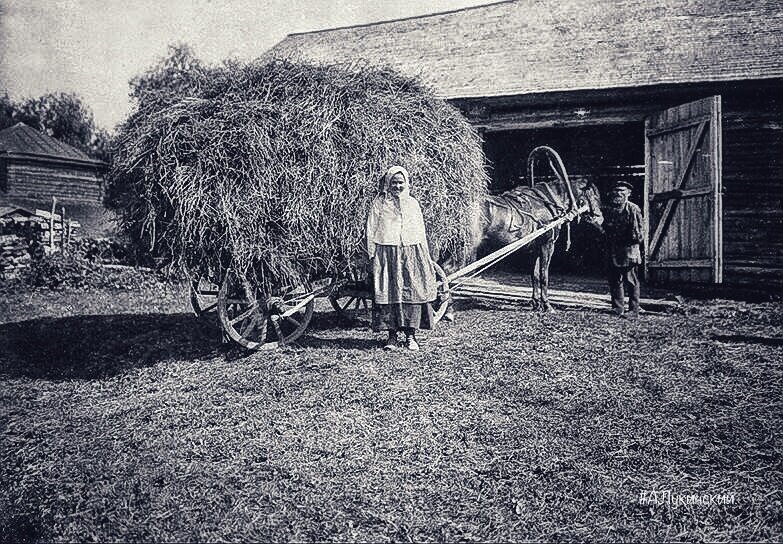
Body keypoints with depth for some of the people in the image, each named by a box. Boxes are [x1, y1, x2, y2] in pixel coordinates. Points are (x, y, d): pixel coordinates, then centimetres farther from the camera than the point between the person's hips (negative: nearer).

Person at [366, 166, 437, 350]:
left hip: (411, 253, 2)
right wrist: (372, 255, -2)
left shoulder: (413, 203, 14)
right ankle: (392, 336, 5)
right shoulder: (379, 203, 7)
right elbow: (371, 231, 6)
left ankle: (411, 335, 3)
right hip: (386, 254, -2)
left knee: (413, 293, -4)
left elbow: (421, 232, 17)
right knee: (388, 293, -3)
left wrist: (426, 258, 13)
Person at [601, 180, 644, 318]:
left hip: (629, 250, -7)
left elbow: (638, 230, -10)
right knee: (615, 280, 10)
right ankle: (618, 308, 20)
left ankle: (634, 310, 5)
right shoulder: (609, 209, 11)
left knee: (631, 281, -1)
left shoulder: (632, 209, -8)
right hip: (613, 251, 7)